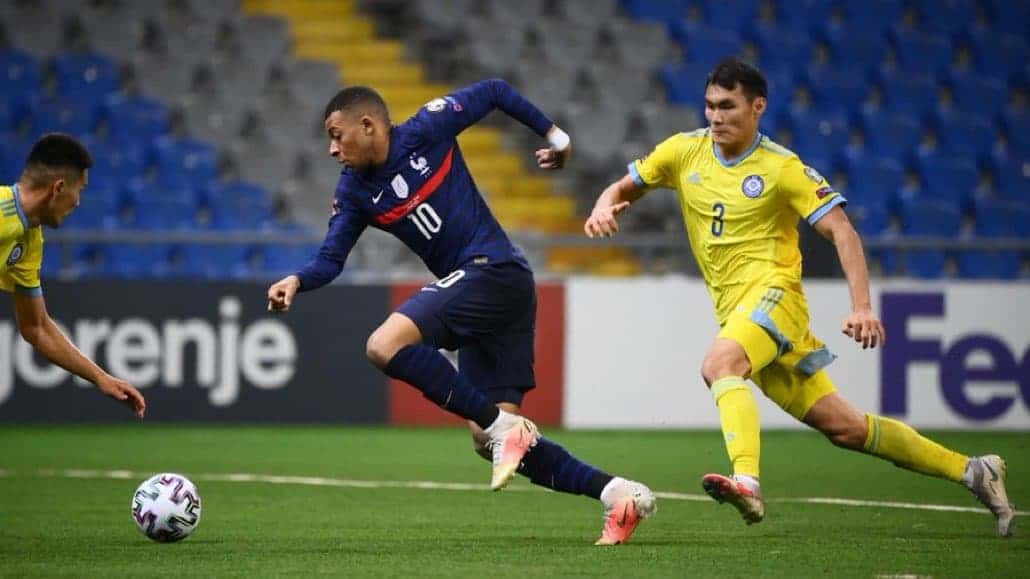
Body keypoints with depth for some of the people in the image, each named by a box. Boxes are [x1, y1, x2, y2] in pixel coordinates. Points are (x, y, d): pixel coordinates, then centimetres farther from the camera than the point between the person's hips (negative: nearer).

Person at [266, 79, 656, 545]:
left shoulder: (426, 131, -5)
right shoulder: (354, 192, 11)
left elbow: (494, 92, 5)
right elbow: (331, 259, 5)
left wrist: (553, 134, 10)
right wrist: (297, 281, -16)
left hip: (494, 269, -8)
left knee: (385, 346, -24)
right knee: (488, 441, 0)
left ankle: (500, 425, -20)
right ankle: (617, 494, 2)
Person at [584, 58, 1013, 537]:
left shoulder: (783, 169, -8)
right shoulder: (684, 151, 7)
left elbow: (842, 232, -13)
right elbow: (624, 188, 17)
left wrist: (862, 307, -25)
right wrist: (605, 208, -8)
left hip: (772, 291, -5)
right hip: (733, 311, 5)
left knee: (719, 364, -36)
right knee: (842, 426, 4)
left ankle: (747, 483, -51)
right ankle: (971, 471, 13)